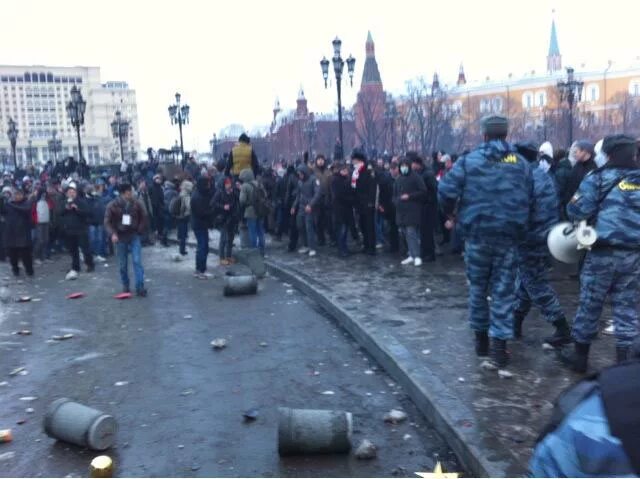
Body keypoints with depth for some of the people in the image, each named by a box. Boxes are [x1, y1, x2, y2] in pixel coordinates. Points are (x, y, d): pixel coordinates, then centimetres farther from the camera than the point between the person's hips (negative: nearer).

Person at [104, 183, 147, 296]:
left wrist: (139, 231, -2)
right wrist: (112, 234, -21)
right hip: (120, 237, 0)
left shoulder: (136, 203, -5)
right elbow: (107, 222, -6)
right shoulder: (112, 205, -8)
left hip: (134, 237, 0)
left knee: (137, 261, -8)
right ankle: (125, 286, 25)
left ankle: (140, 287, -7)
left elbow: (144, 218, 6)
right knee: (123, 264, 9)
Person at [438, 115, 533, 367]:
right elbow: (529, 198, 4)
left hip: (477, 234, 0)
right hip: (508, 235, 1)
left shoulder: (470, 160, -3)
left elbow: (446, 190, -10)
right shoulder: (521, 163, 4)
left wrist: (449, 214, 7)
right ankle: (499, 343, -1)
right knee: (503, 289, 5)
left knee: (478, 286, 15)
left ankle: (481, 336, 26)